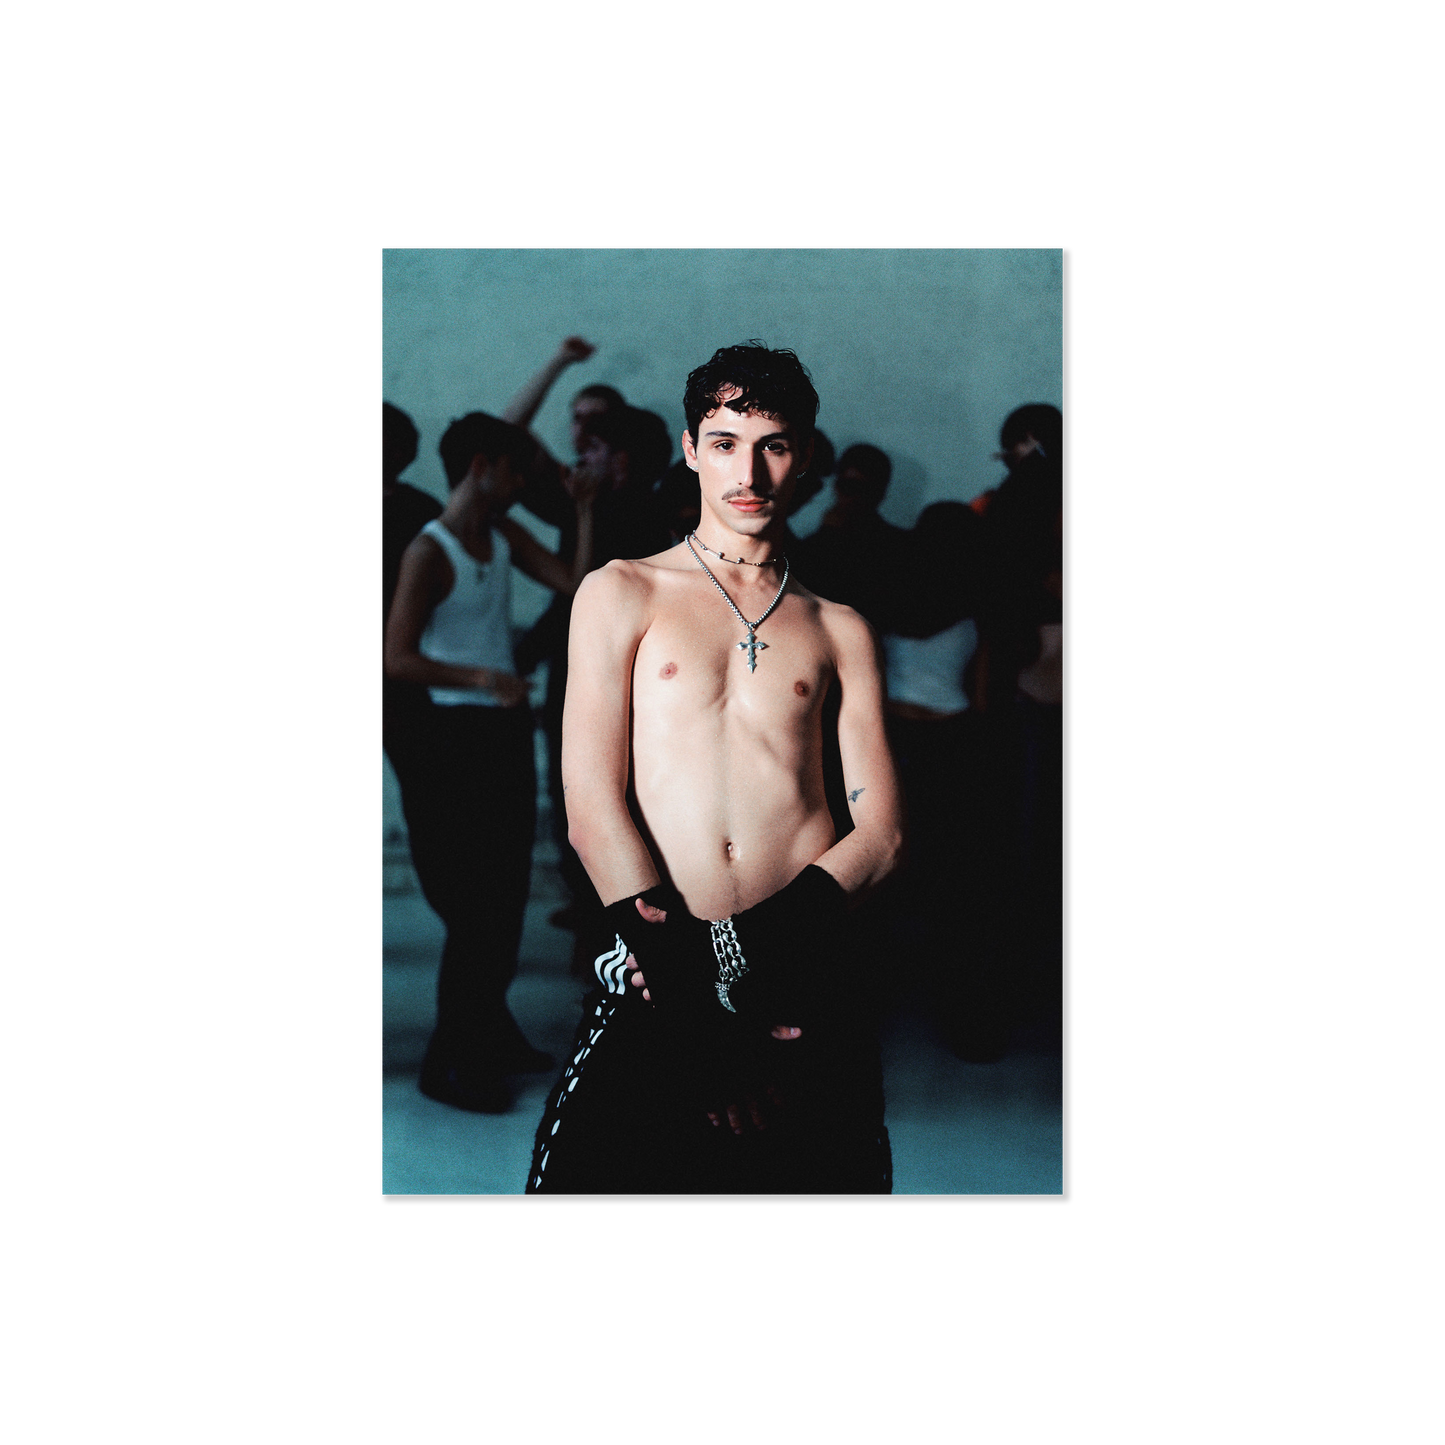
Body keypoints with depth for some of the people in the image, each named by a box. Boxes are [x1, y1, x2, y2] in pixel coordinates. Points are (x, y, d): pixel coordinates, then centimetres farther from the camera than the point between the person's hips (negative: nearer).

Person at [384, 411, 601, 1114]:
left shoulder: (505, 536, 8)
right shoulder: (429, 552, -14)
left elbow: (576, 583, 2)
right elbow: (398, 658, -19)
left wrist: (584, 509, -2)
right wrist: (478, 676, -29)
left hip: (507, 727, 8)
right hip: (456, 733, -8)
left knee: (508, 886, 15)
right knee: (474, 899, -4)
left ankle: (489, 1028, 30)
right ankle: (449, 1061, 8)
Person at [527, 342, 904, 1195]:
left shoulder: (840, 631, 14)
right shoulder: (622, 595, 9)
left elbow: (882, 831, 6)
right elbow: (592, 803, -2)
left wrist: (768, 938, -13)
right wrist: (689, 984, -13)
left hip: (809, 972, 2)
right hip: (658, 969, -1)